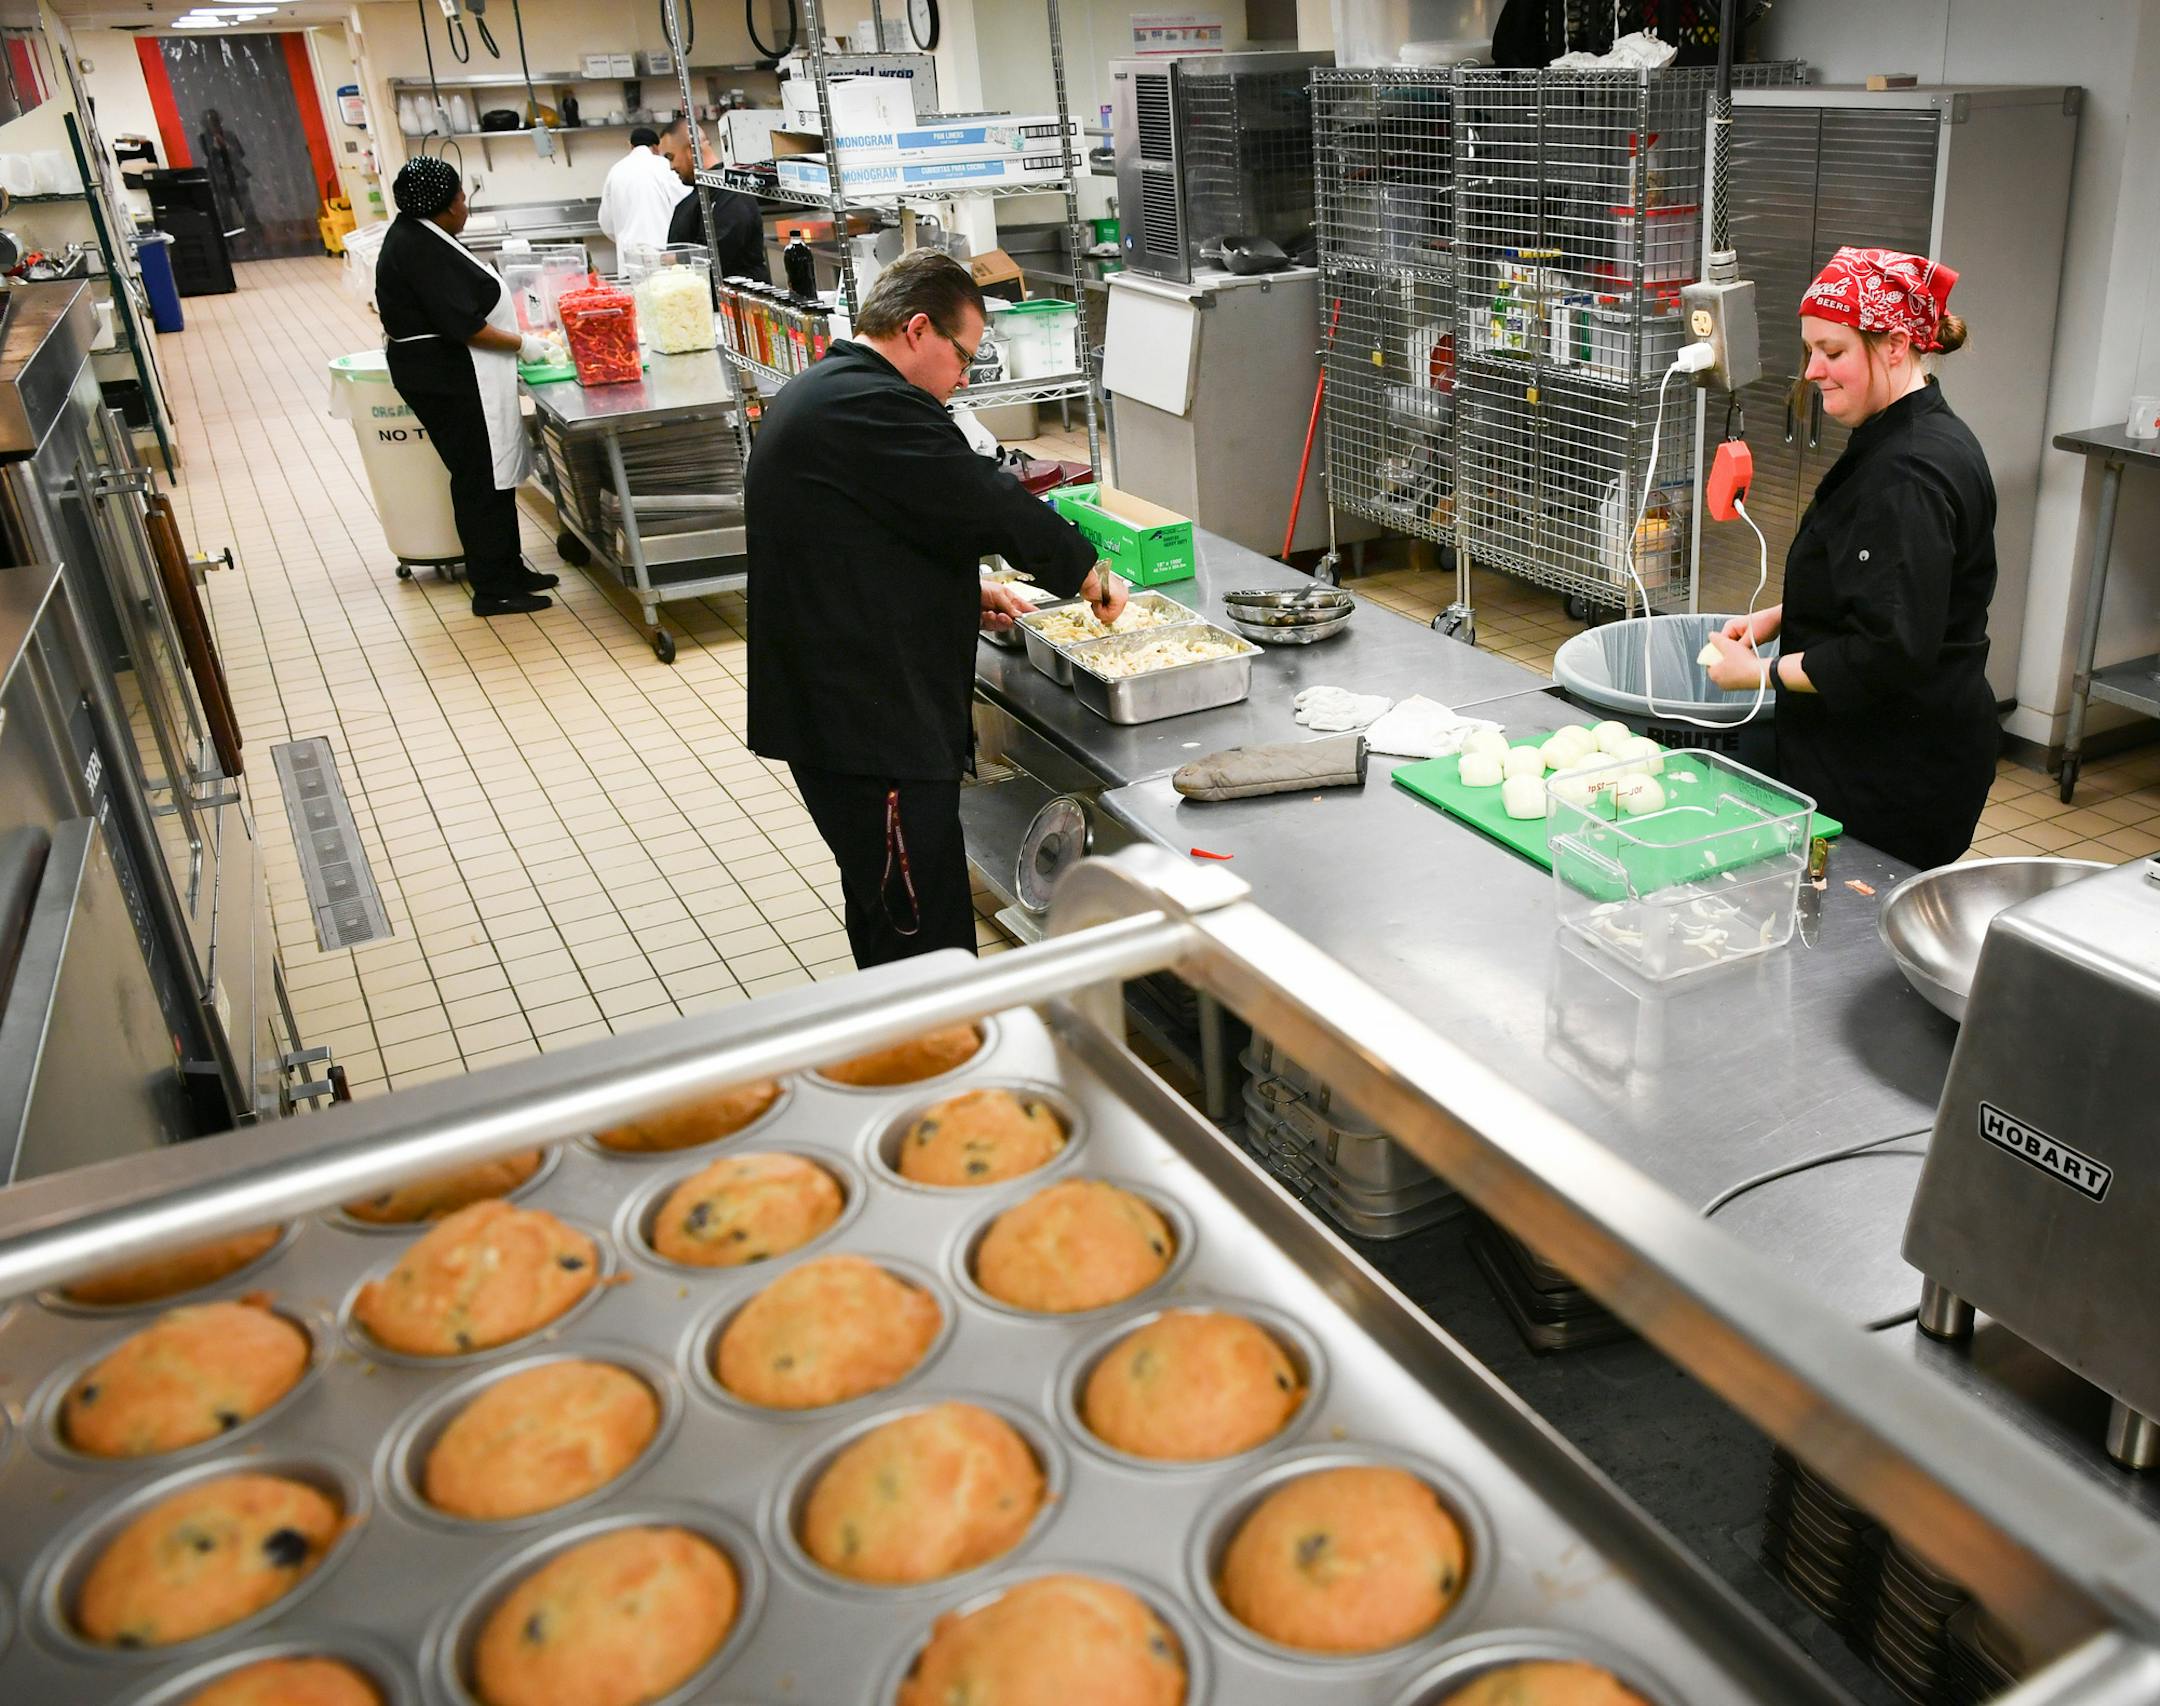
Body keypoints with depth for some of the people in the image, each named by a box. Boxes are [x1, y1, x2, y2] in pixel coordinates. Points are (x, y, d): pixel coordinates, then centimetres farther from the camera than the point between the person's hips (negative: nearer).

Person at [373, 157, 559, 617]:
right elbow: (463, 325, -22)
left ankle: (508, 570, 23)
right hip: (450, 380, -10)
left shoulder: (418, 235, 11)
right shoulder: (421, 248, -20)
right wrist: (521, 345, -12)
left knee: (493, 475, 15)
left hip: (449, 375, 10)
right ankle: (492, 590, 3)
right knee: (481, 480, -4)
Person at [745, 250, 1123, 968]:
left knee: (882, 914, 23)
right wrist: (1092, 577, -2)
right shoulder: (870, 406, -18)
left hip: (829, 711, 11)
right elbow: (989, 504, -17)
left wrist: (965, 595, 17)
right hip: (872, 726, -11)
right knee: (928, 942, -6)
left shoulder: (815, 397, 17)